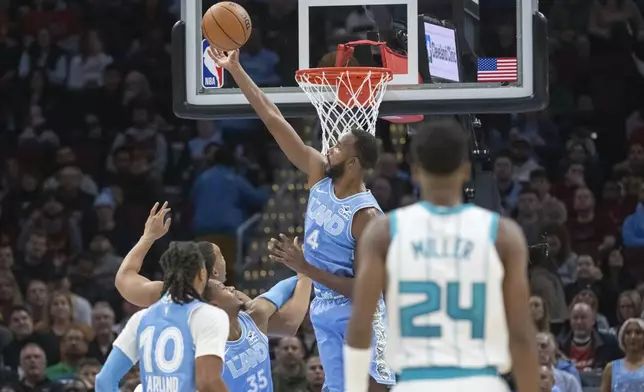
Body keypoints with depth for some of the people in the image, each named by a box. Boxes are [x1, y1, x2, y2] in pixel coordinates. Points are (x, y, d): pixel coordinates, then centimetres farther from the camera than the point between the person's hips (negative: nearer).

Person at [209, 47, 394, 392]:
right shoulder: (320, 175, -1)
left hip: (356, 314, -8)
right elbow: (274, 121, 0)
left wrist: (307, 269, -26)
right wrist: (235, 70, -1)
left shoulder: (366, 216, -22)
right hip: (324, 311, 8)